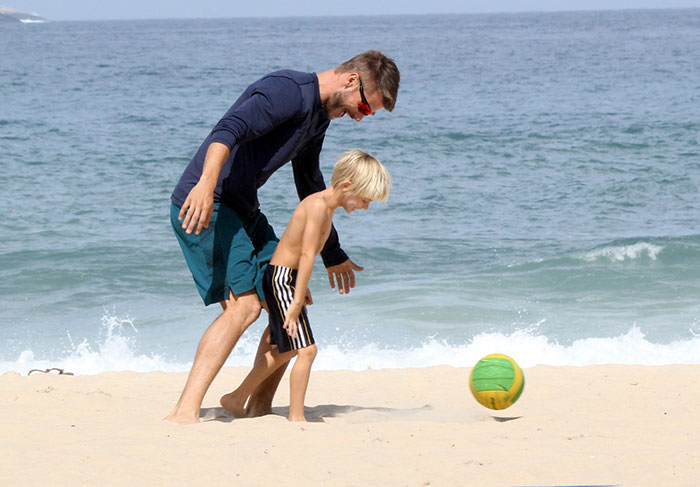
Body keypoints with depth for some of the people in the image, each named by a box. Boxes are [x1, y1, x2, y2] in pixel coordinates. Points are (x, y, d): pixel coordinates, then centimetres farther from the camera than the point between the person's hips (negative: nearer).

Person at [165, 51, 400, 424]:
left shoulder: (319, 116, 18)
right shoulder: (288, 91, -15)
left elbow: (310, 183, 33)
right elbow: (229, 130, -31)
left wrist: (332, 253, 41)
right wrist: (206, 185, -47)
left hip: (243, 211, 10)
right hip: (204, 205, -10)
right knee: (244, 305, -22)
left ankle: (259, 410, 12)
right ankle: (184, 413, -27)